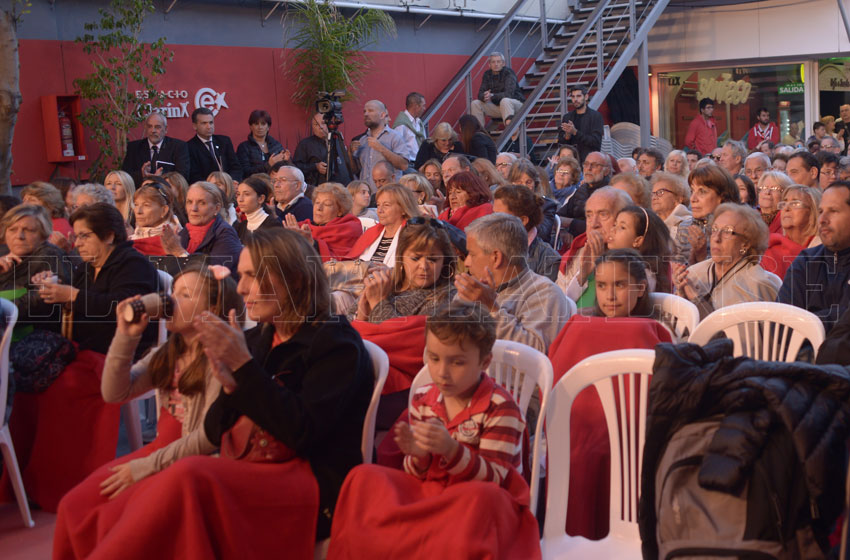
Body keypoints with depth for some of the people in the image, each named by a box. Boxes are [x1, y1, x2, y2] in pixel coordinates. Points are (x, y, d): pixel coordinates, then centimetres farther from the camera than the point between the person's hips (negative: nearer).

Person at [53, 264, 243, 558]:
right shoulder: (166, 354, 9)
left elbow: (209, 436, -20)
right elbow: (114, 393, 3)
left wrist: (144, 467, -16)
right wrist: (126, 337, -9)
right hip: (158, 450, 8)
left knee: (113, 517, -21)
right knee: (73, 506, -4)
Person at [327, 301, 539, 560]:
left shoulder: (500, 407, -9)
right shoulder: (423, 400, 4)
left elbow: (492, 479, -16)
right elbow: (417, 475, 8)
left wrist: (451, 450, -33)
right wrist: (418, 456, -18)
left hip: (479, 500, -5)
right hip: (428, 491, 5)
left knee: (481, 496, -39)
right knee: (363, 476, -12)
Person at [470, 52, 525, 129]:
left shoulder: (508, 73, -14)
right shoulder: (487, 74, 3)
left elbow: (509, 94, -27)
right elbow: (480, 93, -2)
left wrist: (492, 96, -41)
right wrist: (484, 97, -28)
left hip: (515, 104, -6)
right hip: (497, 106, 6)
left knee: (505, 101, -40)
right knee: (475, 103, -10)